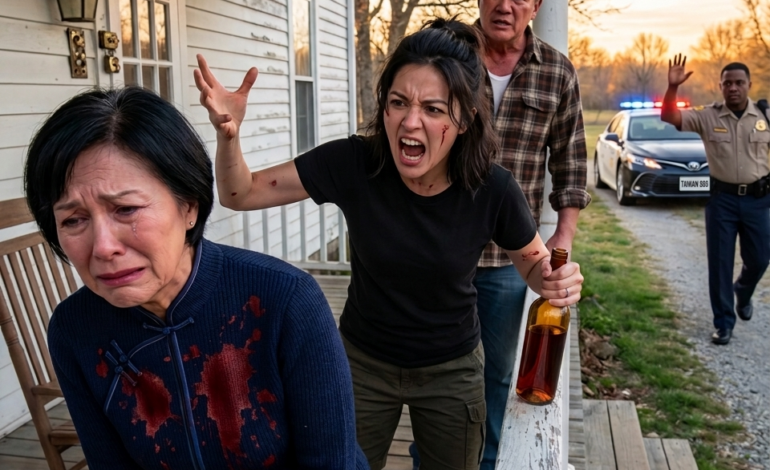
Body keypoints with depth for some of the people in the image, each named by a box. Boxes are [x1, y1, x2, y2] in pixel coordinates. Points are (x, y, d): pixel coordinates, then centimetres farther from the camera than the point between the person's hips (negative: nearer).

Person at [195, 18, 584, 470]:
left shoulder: (493, 188, -22)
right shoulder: (353, 163, -23)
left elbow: (534, 261, -4)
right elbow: (243, 194, -16)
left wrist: (557, 280, -27)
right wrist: (229, 133, -36)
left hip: (452, 371, 0)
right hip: (363, 364, 0)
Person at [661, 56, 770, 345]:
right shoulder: (707, 117, -5)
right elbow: (668, 117, -14)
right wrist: (673, 87, -30)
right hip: (722, 198, -1)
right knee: (720, 262, 2)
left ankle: (743, 294, 44)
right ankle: (724, 322, 15)